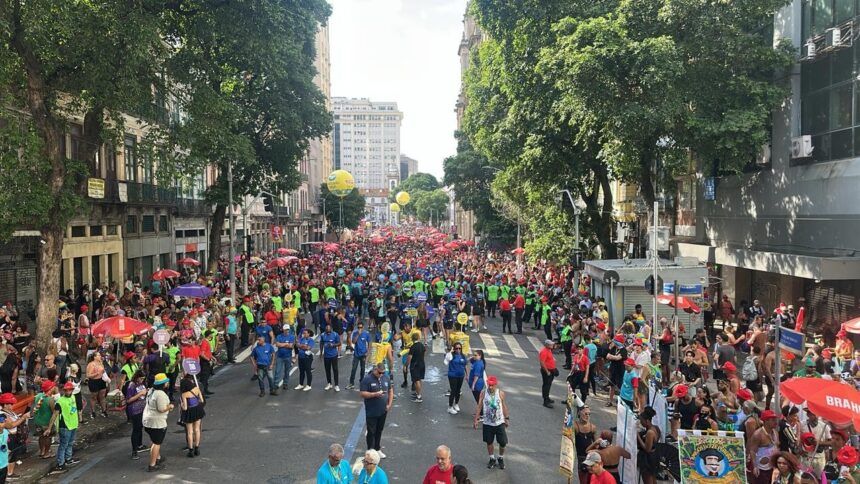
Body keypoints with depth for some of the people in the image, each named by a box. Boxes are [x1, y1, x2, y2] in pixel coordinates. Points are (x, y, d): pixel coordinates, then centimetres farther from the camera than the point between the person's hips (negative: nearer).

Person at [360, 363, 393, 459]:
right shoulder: (367, 379, -14)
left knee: (379, 431, 16)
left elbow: (390, 391, 12)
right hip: (371, 412, -5)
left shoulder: (386, 378, 2)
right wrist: (375, 394, -26)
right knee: (371, 432, 3)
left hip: (383, 411, 5)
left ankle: (378, 449, 31)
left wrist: (389, 404, 3)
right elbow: (363, 394, -16)